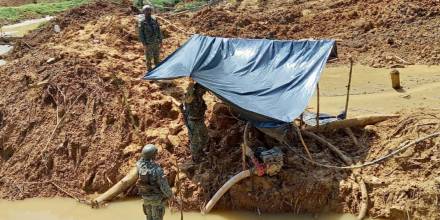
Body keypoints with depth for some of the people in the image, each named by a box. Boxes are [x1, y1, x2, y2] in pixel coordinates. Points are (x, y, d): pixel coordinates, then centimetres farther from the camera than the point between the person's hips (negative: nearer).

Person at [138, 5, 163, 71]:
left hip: (156, 42, 4)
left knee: (156, 56, 15)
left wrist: (160, 41, 5)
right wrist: (144, 44, -15)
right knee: (149, 58, 4)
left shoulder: (154, 19, 2)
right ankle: (150, 70, 18)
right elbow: (141, 33, -11)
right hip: (148, 43, -4)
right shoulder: (142, 21, -11)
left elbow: (158, 30, 8)